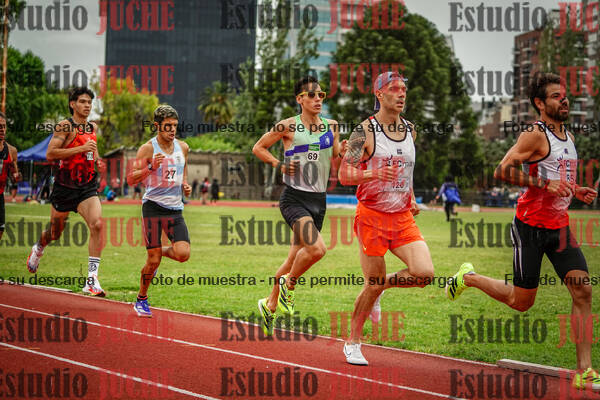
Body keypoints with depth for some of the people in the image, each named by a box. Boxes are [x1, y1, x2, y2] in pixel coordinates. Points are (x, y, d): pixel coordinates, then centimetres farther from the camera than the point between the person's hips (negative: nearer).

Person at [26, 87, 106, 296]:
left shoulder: (93, 128, 12)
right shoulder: (65, 126, -8)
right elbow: (50, 154, -18)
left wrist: (97, 162, 8)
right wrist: (81, 149, -23)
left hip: (88, 188, 4)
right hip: (65, 187, -4)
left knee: (97, 224, -21)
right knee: (55, 233, 13)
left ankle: (92, 279, -22)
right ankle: (38, 249, 51)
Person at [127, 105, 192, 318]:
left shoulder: (183, 147, 9)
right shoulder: (148, 148, -7)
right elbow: (131, 179, -10)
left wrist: (185, 185, 6)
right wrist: (151, 168, -26)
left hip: (175, 208, 4)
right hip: (153, 206, -4)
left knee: (183, 254, -13)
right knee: (153, 260, -5)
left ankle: (159, 252, 21)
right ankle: (141, 299, 17)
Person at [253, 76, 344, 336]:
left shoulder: (331, 127, 9)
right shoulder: (288, 127, -5)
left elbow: (336, 165, 16)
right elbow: (258, 148, 6)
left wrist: (343, 153, -6)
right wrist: (279, 165, -9)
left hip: (319, 200, 5)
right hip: (294, 199, -5)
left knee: (295, 257, 11)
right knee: (317, 248, -25)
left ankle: (270, 305, 30)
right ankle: (288, 284, 2)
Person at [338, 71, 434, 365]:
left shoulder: (410, 129, 9)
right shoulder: (365, 131, -9)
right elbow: (344, 175, -14)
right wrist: (374, 174, -31)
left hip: (403, 218, 5)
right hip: (372, 216, -5)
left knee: (424, 274, -14)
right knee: (373, 285, -1)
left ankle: (383, 284, 17)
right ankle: (352, 343, 20)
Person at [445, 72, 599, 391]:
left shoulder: (568, 137, 15)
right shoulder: (534, 135, -12)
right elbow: (502, 171, -20)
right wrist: (543, 183, -25)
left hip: (559, 226, 7)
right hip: (531, 226, -7)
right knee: (521, 301, 1)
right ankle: (469, 278, 29)